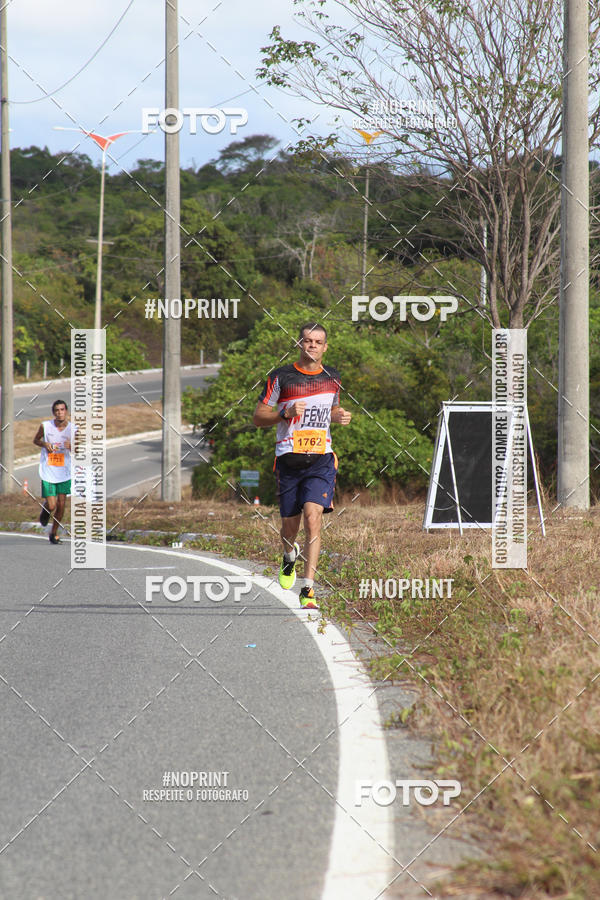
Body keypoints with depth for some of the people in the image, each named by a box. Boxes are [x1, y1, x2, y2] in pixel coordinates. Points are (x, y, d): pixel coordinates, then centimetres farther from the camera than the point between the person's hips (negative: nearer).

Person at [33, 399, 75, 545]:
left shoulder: (73, 428, -4)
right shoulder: (45, 426, -8)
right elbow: (35, 440, 10)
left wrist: (71, 446, -18)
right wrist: (45, 444, -12)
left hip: (64, 472, 2)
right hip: (48, 471, -2)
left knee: (61, 505, 3)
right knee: (51, 506, -7)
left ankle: (53, 534, 22)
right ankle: (45, 510, 31)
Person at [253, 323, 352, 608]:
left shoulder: (332, 376, 10)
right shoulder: (281, 377, 0)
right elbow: (258, 418, 2)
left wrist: (340, 416, 5)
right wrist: (287, 413, -16)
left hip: (321, 459, 1)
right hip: (288, 459, 0)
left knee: (313, 518, -17)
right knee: (290, 526, 8)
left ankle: (308, 590, -16)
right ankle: (290, 556, 46)